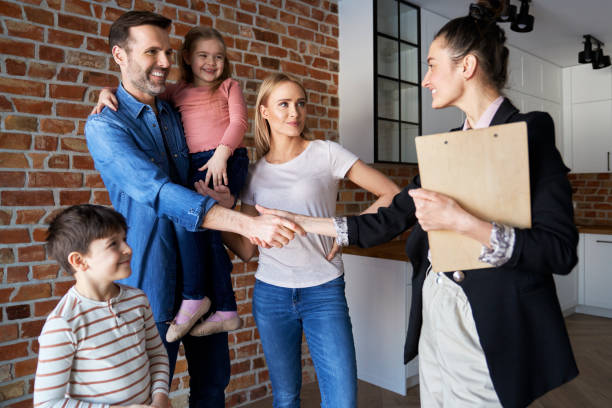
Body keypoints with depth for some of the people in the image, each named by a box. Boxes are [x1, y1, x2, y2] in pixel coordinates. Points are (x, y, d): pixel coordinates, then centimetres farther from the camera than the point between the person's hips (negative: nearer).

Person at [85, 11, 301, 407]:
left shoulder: (181, 116, 9)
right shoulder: (105, 125, -10)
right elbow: (160, 193, -26)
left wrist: (226, 197, -10)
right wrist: (250, 223, -36)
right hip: (152, 282, -5)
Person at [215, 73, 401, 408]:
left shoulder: (326, 153, -3)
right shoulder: (254, 174, 6)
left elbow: (391, 194, -5)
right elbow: (246, 249, 6)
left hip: (324, 292, -2)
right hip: (271, 293, 3)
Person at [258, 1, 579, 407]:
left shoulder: (529, 132, -9)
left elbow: (561, 251, -16)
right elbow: (388, 221, 10)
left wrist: (463, 221, -25)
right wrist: (300, 223, 10)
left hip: (488, 326, -6)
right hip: (433, 314, 6)